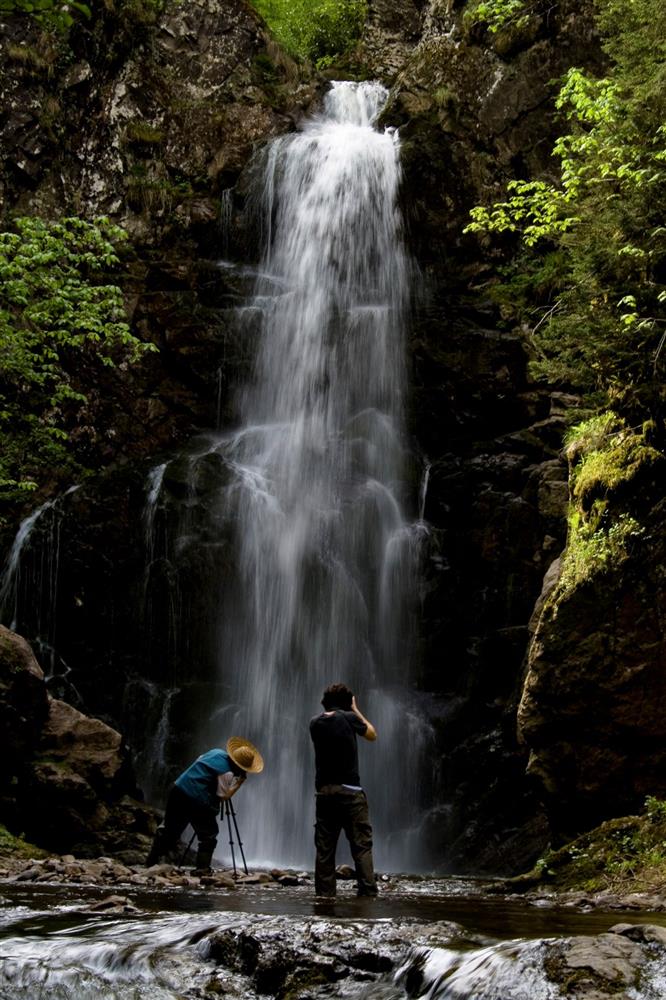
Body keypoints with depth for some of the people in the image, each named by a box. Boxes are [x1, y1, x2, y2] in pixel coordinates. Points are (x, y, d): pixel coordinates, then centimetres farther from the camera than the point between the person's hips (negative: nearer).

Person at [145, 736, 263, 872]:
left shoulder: (217, 752, 10)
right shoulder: (227, 773, -13)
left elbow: (199, 761, 27)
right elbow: (222, 797, -9)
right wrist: (238, 783, -4)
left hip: (178, 789, 8)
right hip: (198, 801, -8)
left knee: (169, 828, 20)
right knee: (208, 835, 9)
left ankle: (151, 861, 25)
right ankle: (202, 868, 3)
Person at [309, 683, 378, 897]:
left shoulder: (315, 723, 6)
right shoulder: (349, 718, -5)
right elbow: (372, 735, 11)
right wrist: (356, 710, 17)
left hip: (324, 791, 4)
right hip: (349, 791, -4)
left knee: (324, 848, 7)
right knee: (362, 845, -2)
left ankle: (324, 893, 5)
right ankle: (368, 891, -7)